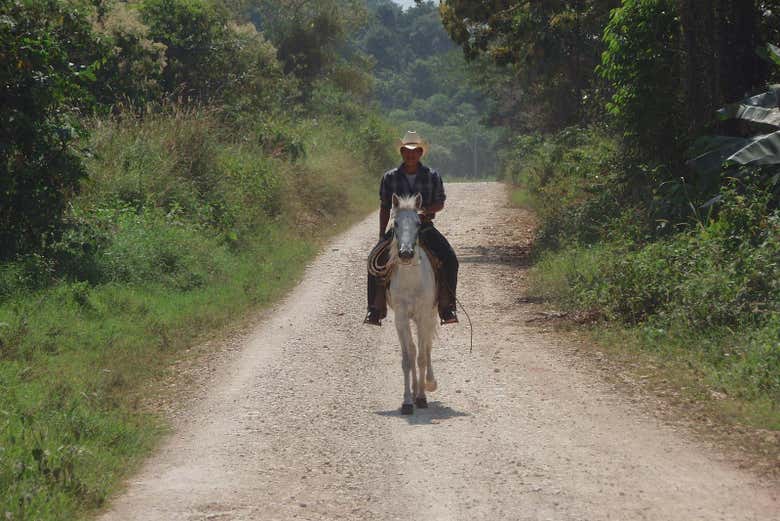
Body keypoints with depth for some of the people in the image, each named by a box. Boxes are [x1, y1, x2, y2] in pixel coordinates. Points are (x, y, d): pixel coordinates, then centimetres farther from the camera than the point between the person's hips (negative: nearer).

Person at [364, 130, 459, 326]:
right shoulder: (390, 177, 4)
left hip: (425, 228, -1)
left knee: (449, 259, -22)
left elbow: (440, 203, 4)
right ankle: (376, 307, -11)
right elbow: (384, 207, 8)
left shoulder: (432, 176, 2)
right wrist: (382, 235, 1)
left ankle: (447, 306, -12)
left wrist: (425, 211, -17)